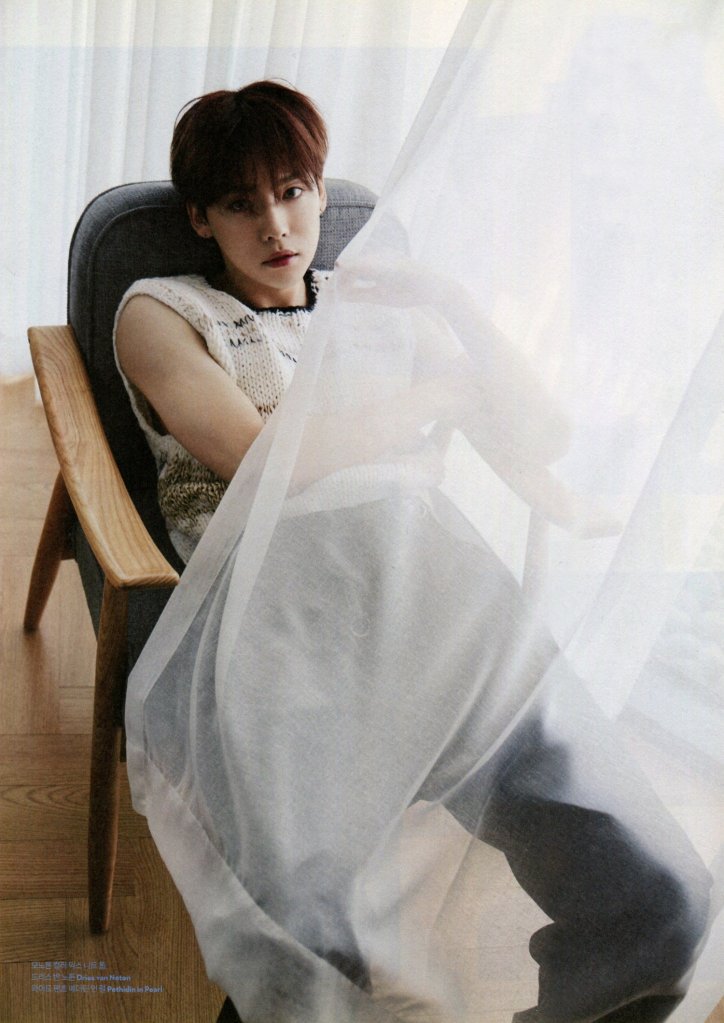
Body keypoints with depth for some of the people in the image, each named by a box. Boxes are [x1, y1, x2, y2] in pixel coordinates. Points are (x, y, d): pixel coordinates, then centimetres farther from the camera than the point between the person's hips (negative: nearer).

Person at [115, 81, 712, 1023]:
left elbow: (539, 446, 26)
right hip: (284, 599, -3)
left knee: (662, 902, -17)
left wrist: (459, 310, 13)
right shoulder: (161, 313, 18)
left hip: (440, 588, 4)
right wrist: (438, 397, 11)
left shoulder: (385, 308, 31)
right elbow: (262, 458, -1)